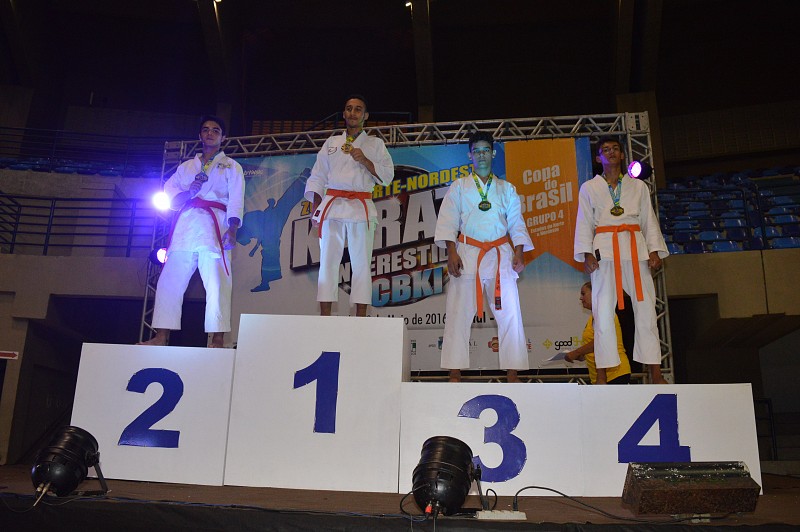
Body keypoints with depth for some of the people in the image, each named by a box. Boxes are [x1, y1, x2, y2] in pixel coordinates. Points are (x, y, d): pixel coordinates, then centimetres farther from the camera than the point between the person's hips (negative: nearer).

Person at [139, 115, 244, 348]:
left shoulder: (231, 167, 15)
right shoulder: (186, 167, 26)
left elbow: (236, 200, 1)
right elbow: (168, 193, 15)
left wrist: (232, 229, -15)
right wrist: (186, 193, -7)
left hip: (214, 228, -4)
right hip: (185, 225, 4)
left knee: (216, 283, -15)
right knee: (169, 281, -1)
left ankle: (217, 340, -16)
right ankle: (161, 337, 2)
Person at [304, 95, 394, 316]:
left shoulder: (375, 144, 13)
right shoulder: (331, 143, 18)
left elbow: (387, 176, 4)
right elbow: (317, 178, 15)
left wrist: (364, 161, -9)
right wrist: (315, 209, 4)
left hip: (361, 209, -1)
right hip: (332, 206, 2)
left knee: (361, 264, -4)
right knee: (328, 262, -3)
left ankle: (360, 318, -1)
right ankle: (325, 317, 0)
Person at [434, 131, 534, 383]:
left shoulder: (506, 189, 18)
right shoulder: (459, 187, 12)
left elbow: (516, 223, 12)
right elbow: (448, 221, 2)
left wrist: (518, 253, -3)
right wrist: (451, 253, -12)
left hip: (500, 254, 2)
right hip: (467, 252, -1)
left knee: (510, 313, -5)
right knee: (459, 313, -4)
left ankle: (512, 374, 1)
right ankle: (455, 374, 1)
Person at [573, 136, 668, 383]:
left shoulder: (638, 186, 17)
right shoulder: (589, 188, 12)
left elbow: (649, 221, 13)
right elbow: (584, 223, 5)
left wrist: (654, 251, -1)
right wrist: (587, 254, -8)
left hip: (635, 249, 2)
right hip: (605, 249, -1)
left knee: (645, 308, -1)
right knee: (603, 311, -7)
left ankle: (655, 372, 4)